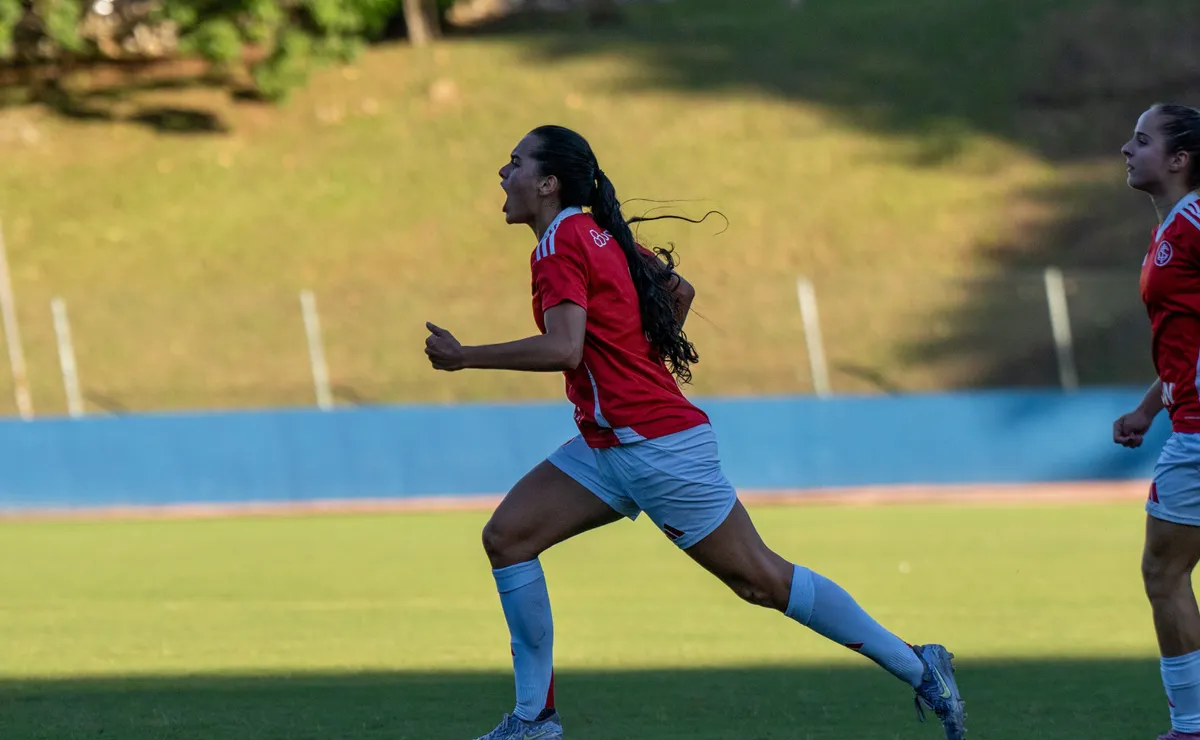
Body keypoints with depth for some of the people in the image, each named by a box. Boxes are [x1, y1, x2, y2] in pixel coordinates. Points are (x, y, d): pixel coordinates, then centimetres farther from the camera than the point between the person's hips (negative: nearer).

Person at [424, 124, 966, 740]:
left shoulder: (560, 245, -15)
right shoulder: (598, 232, 12)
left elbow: (561, 349, -28)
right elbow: (678, 290, 23)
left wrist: (462, 357, -21)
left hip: (656, 446, -10)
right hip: (611, 446, 10)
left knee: (762, 582, -3)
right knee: (506, 537, 1)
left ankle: (918, 668, 6)